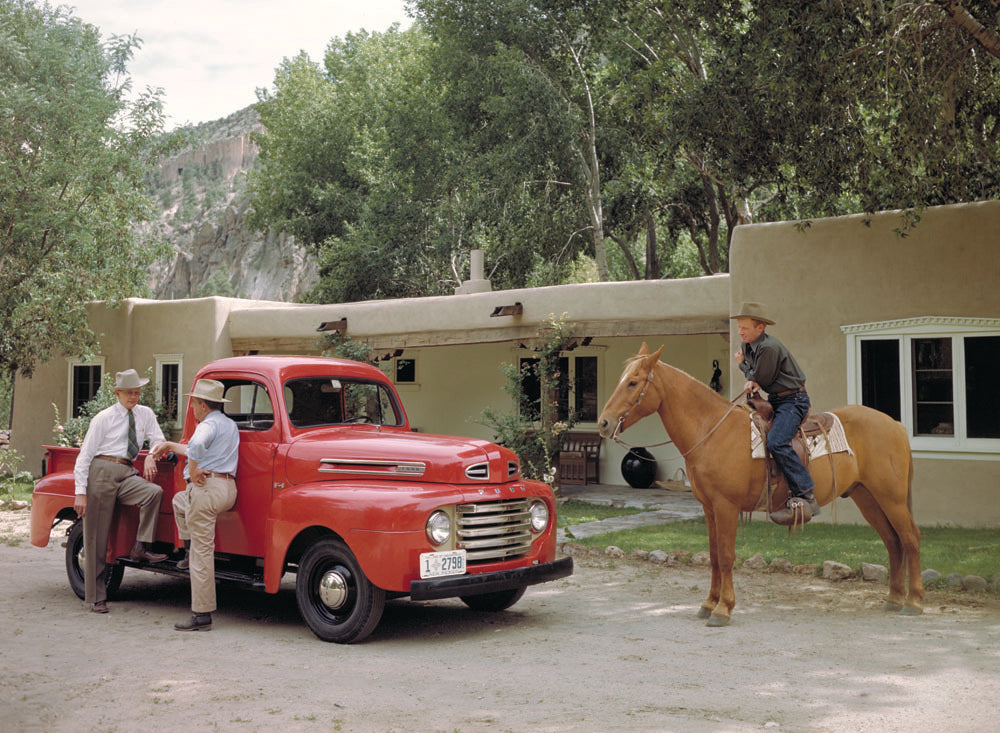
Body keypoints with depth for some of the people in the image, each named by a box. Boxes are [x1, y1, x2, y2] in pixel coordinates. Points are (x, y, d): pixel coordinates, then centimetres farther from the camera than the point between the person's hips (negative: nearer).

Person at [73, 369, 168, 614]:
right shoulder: (104, 418, -1)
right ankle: (96, 598, 6)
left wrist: (151, 456, -8)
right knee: (96, 538, -2)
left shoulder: (145, 414, 10)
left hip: (127, 474, 4)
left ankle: (140, 548, -18)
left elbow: (158, 439, 17)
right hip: (102, 472, -3)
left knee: (154, 492, -29)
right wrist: (80, 493, -9)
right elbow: (84, 455, -2)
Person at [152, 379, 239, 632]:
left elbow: (196, 446, -33)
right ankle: (189, 553, 28)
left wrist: (192, 471, -20)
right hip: (229, 489, 9)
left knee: (202, 552, -5)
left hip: (206, 487, -9)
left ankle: (202, 615, -4)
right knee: (180, 501, 35)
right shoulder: (230, 424, 20)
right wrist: (170, 446, 43)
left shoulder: (209, 424, -8)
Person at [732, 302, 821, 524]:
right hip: (775, 399, 10)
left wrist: (742, 364, 3)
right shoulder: (748, 344, 8)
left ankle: (805, 497, -29)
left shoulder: (769, 347, -22)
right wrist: (751, 381, -12)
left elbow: (761, 379, -15)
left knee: (776, 442, -29)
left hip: (793, 399, -10)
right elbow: (757, 378, 14)